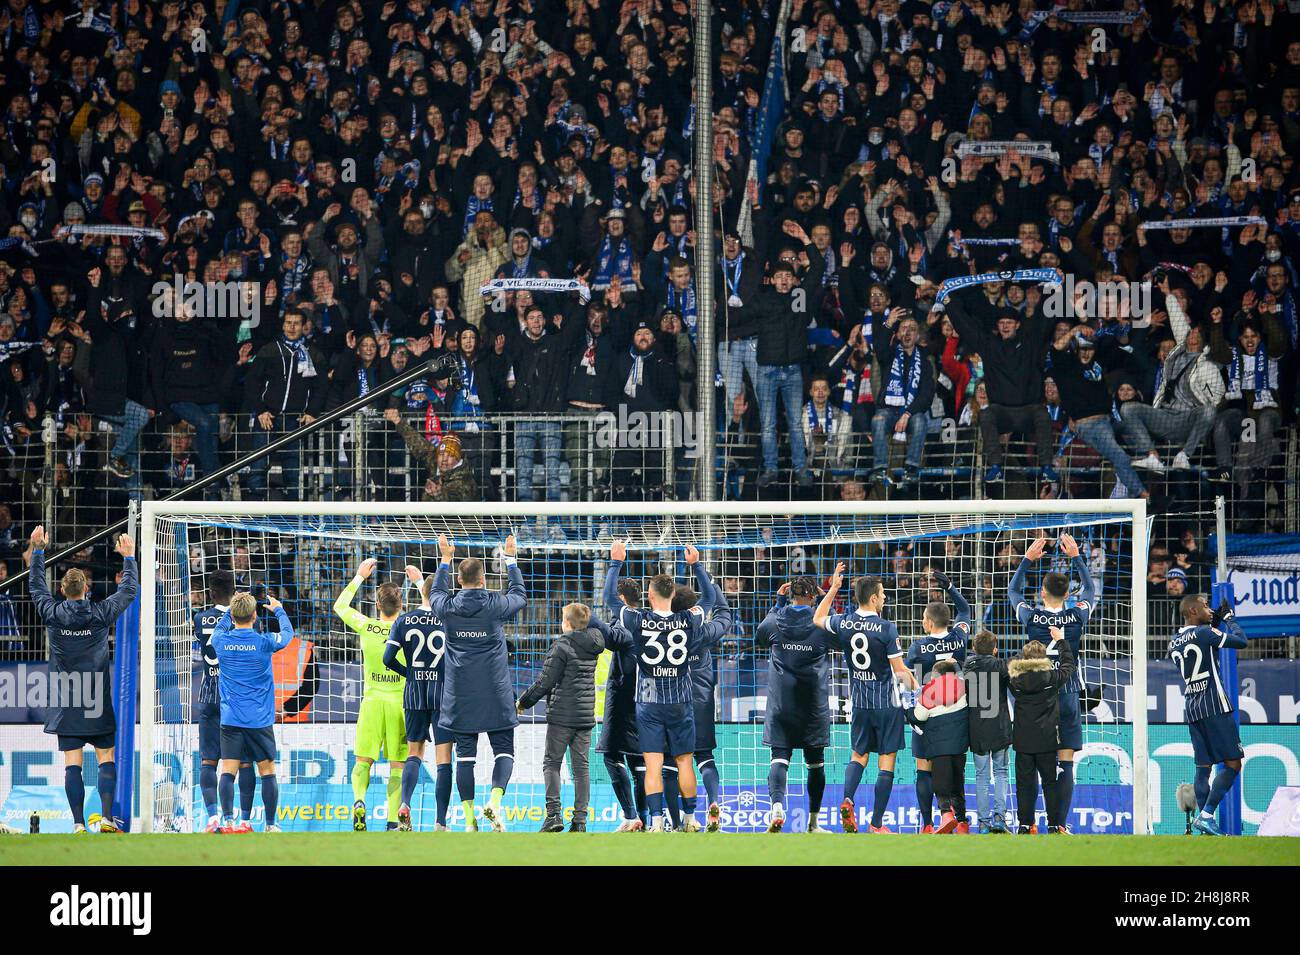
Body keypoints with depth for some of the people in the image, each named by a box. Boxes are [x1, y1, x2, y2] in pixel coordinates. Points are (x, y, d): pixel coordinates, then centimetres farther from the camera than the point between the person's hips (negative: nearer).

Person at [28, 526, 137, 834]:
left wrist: (38, 550, 22)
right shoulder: (100, 614, -8)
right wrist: (128, 558, 19)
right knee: (106, 759, 5)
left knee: (72, 764, 0)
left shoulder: (52, 614, -6)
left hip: (65, 705, 1)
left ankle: (78, 823, -5)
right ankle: (107, 817, -6)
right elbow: (129, 589, 7)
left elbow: (36, 586, 12)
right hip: (98, 704, -1)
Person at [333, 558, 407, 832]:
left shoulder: (365, 626, -3)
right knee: (398, 765, 2)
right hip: (400, 702, 0)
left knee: (363, 761, 6)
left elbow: (339, 606, 15)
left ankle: (359, 799, -21)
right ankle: (393, 820, -4)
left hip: (372, 701, 0)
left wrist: (359, 577, 22)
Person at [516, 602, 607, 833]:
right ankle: (580, 819, 2)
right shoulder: (593, 646, 5)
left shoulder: (562, 646, -12)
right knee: (581, 766, 7)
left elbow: (546, 681, -11)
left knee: (551, 762, 2)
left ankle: (553, 814, -10)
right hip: (586, 714, 6)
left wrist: (523, 701, 0)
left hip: (562, 714, -6)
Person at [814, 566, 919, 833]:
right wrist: (914, 685, 6)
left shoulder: (843, 623, -2)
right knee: (886, 760, 2)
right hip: (886, 701, -4)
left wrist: (833, 588, 23)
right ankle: (877, 823, 2)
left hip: (860, 701, 5)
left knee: (859, 755, 17)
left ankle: (847, 800, -9)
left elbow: (818, 619, 21)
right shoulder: (886, 628, -16)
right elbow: (900, 669, -12)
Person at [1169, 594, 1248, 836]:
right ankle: (1206, 815, -17)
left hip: (1191, 709, 8)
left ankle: (1204, 823, 1)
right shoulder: (1204, 633, -9)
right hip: (1214, 707, -8)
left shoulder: (1174, 642, 14)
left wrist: (1216, 622, 26)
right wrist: (1230, 618, 11)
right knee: (1232, 764, -6)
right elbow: (1240, 642, -4)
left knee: (1203, 767, 7)